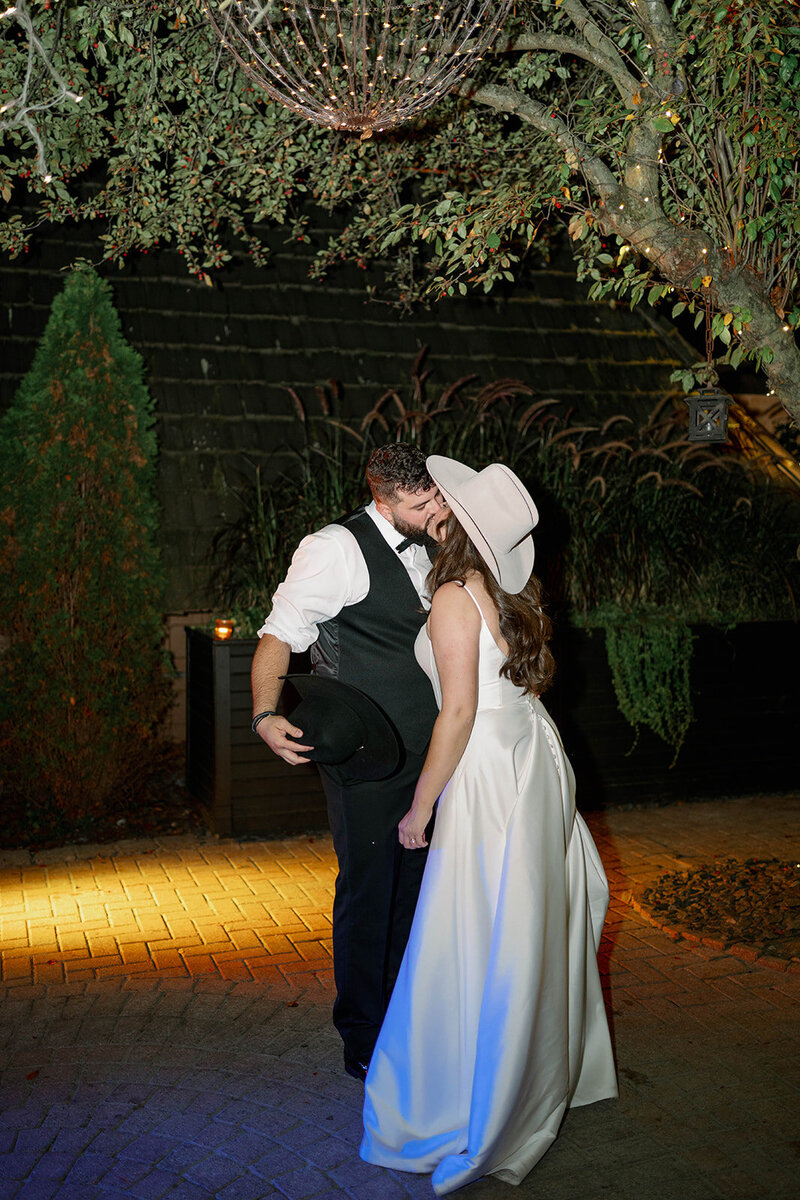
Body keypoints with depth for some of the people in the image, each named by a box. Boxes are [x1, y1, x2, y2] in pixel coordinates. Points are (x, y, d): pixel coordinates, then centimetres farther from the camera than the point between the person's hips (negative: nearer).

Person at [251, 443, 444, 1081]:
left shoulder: (427, 545, 8)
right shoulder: (338, 549, -17)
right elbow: (280, 635, -16)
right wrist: (266, 714, -32)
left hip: (424, 751, 8)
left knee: (414, 880, 18)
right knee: (368, 888, 2)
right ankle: (364, 1040, 22)